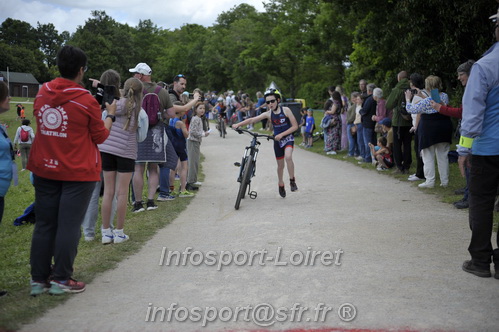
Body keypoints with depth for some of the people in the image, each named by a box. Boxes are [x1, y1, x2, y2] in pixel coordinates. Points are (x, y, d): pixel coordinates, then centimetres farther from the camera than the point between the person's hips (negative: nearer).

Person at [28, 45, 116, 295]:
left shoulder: (42, 95, 2)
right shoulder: (87, 100, -12)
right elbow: (100, 136, -3)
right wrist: (110, 115, 13)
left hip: (45, 169, 5)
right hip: (77, 172, -5)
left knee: (44, 224, 11)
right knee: (69, 225, 2)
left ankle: (38, 279, 17)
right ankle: (61, 279, 7)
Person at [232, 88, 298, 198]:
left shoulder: (285, 110, -12)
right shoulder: (268, 114, -6)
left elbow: (295, 126, -14)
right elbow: (252, 119, -10)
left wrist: (281, 134, -22)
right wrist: (238, 124, -21)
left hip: (288, 137, -3)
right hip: (277, 140, 3)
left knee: (288, 157, -31)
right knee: (280, 165, 11)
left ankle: (292, 181, -14)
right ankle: (280, 185, 34)